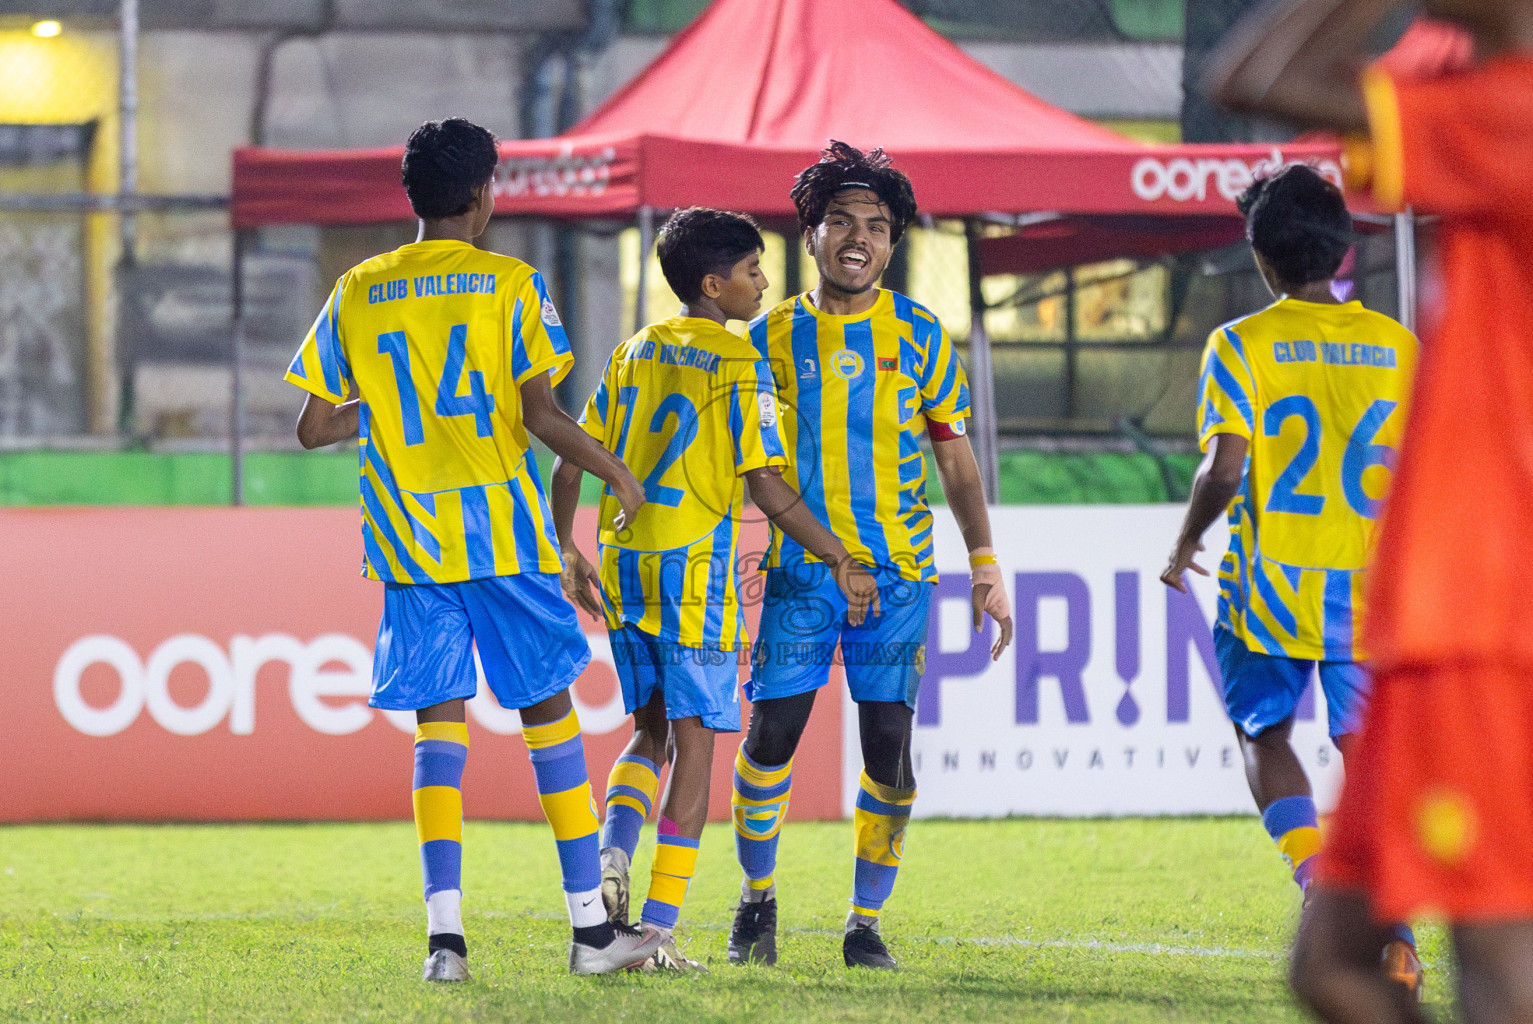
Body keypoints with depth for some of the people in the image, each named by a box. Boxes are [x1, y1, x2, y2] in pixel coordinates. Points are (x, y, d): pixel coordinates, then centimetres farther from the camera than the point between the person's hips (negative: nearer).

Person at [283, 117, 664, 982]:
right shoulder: (509, 285, -4)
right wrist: (617, 472, 4)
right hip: (503, 531, -2)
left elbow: (316, 428, 6)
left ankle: (445, 933, -9)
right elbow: (542, 415, -11)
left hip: (409, 541, 3)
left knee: (439, 726, 3)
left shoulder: (357, 294, 6)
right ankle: (591, 926, 8)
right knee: (549, 713, 6)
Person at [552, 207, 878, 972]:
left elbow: (572, 461, 11)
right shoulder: (739, 366, -8)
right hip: (694, 569, -6)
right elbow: (768, 488, -13)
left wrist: (568, 552, 22)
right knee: (694, 743, 0)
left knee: (651, 729, 20)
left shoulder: (635, 353, 11)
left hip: (623, 566, 6)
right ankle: (659, 926, -4)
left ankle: (613, 853, -6)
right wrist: (842, 563, -8)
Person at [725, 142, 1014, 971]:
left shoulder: (918, 335, 4)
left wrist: (985, 567, 2)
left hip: (896, 569, 0)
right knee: (770, 737, -4)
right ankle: (757, 900, 18)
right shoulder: (771, 336, 5)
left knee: (888, 745, -6)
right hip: (797, 569, 0)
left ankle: (867, 924, 6)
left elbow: (955, 458, 9)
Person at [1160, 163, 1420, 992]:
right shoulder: (1395, 345, 4)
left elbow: (1223, 469, -13)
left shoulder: (1240, 346, -6)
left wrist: (1185, 547, 4)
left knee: (1265, 736, 15)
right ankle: (1391, 934, -7)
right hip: (1370, 584, 2)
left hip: (1272, 582, -2)